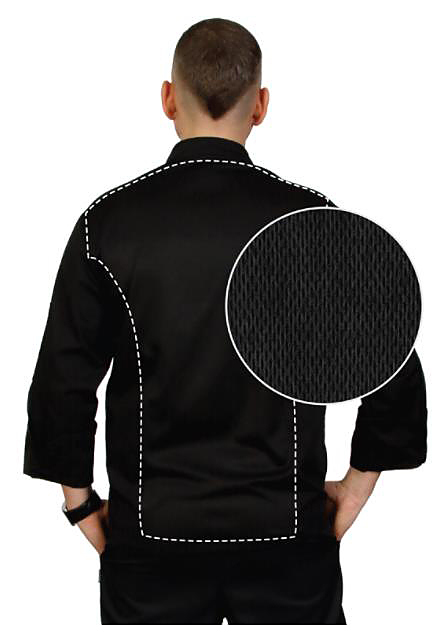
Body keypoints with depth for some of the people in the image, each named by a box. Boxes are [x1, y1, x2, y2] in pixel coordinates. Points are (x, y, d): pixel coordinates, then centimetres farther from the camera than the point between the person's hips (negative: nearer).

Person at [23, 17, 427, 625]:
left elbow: (63, 378, -5)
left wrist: (80, 501, 8)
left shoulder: (107, 222, -7)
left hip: (150, 534, 1)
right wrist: (356, 484, 9)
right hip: (286, 533, 0)